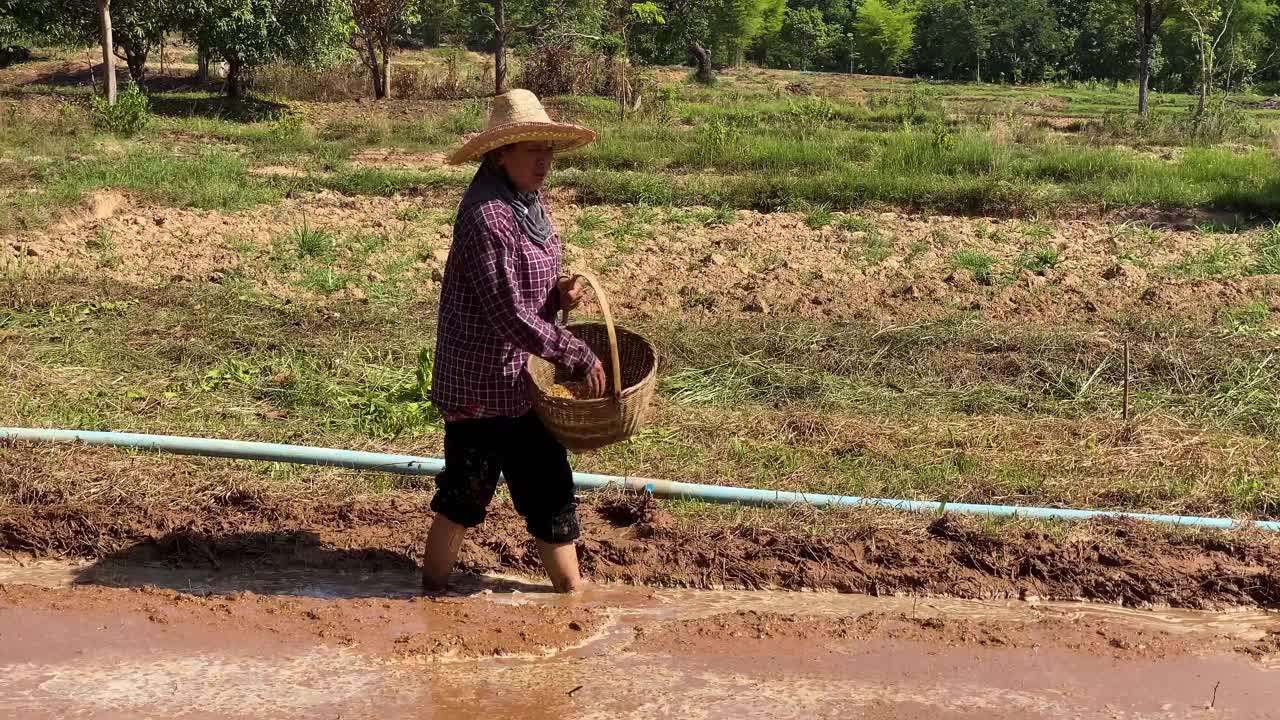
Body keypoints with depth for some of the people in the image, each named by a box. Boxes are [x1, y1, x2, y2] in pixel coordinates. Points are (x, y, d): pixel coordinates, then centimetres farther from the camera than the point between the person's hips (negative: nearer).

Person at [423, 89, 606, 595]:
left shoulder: (529, 203, 6)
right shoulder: (485, 215, -23)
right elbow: (507, 315, -25)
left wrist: (556, 295, -5)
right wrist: (579, 357, -20)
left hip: (519, 381, 9)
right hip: (481, 384, -9)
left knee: (549, 486, 15)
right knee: (465, 495, 6)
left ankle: (571, 592, 27)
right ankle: (432, 592, 25)